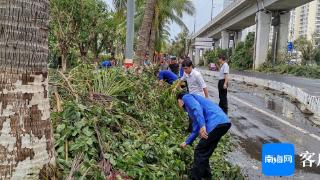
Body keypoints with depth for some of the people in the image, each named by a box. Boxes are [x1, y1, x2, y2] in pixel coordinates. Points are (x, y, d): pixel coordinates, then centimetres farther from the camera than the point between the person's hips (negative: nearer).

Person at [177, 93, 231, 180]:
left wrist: (202, 125, -22)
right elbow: (196, 130, 39)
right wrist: (187, 142, 48)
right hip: (224, 122, 9)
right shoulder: (191, 110, 35)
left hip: (216, 123, -9)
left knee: (199, 153, 2)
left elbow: (197, 107, -13)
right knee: (204, 153, 21)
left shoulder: (186, 97, 10)